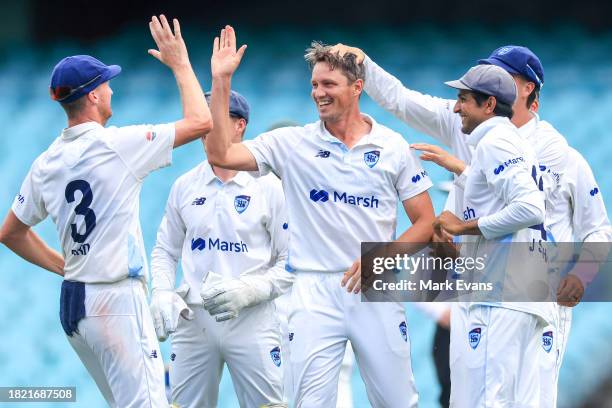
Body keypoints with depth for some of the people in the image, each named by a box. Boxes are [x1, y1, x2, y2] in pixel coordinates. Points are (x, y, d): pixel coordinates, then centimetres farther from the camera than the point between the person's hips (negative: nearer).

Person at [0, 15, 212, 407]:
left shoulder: (45, 164, 9)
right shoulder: (115, 145, -11)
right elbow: (200, 122, -10)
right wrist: (180, 64, 2)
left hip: (72, 303, 8)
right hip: (117, 301, -8)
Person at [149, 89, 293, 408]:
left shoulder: (269, 187, -1)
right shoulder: (185, 186, 10)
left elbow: (292, 262, -3)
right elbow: (165, 250, 18)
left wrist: (250, 290, -17)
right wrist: (161, 294, -1)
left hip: (251, 321, -3)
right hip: (193, 319, 3)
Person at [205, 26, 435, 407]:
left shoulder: (392, 146, 4)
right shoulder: (293, 144, 4)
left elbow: (425, 222, 5)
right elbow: (220, 154, -6)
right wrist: (221, 81, -10)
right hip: (316, 291, 0)